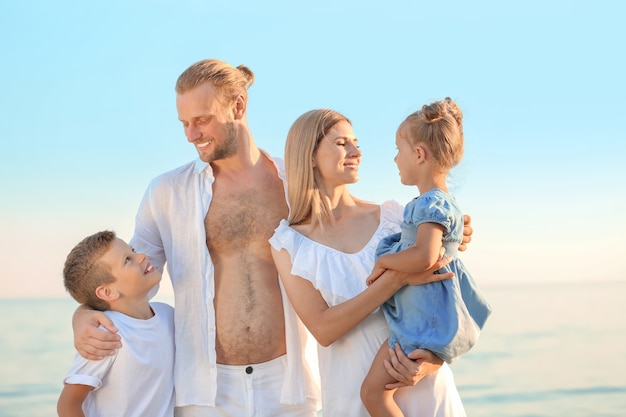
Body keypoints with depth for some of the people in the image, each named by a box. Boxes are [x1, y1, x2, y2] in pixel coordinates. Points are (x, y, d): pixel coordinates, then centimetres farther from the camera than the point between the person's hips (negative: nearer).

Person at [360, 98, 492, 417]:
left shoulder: (431, 204, -21)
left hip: (422, 320, -11)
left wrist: (384, 261, -20)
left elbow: (424, 257, -35)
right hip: (429, 315, 11)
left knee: (373, 390, -9)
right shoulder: (444, 201, 11)